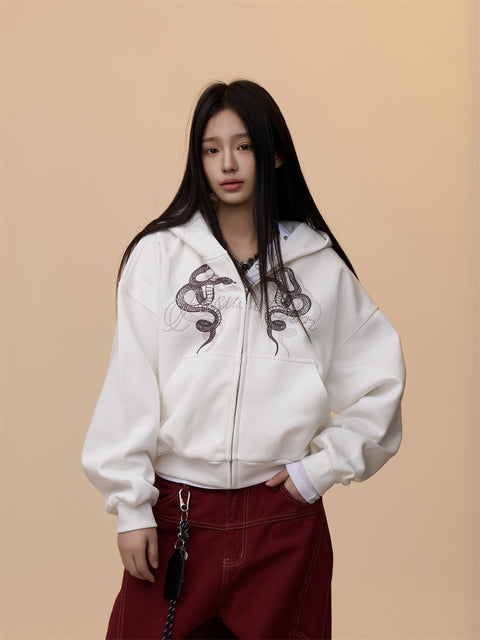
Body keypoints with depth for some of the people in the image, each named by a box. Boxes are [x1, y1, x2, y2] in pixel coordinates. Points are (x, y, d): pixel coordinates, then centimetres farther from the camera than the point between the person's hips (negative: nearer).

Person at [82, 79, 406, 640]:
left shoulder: (320, 265, 3)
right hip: (176, 516, -1)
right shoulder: (157, 255, 0)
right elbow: (129, 385, -2)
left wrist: (326, 465, 1)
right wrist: (130, 507, -5)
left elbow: (379, 376, 9)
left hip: (284, 516, 1)